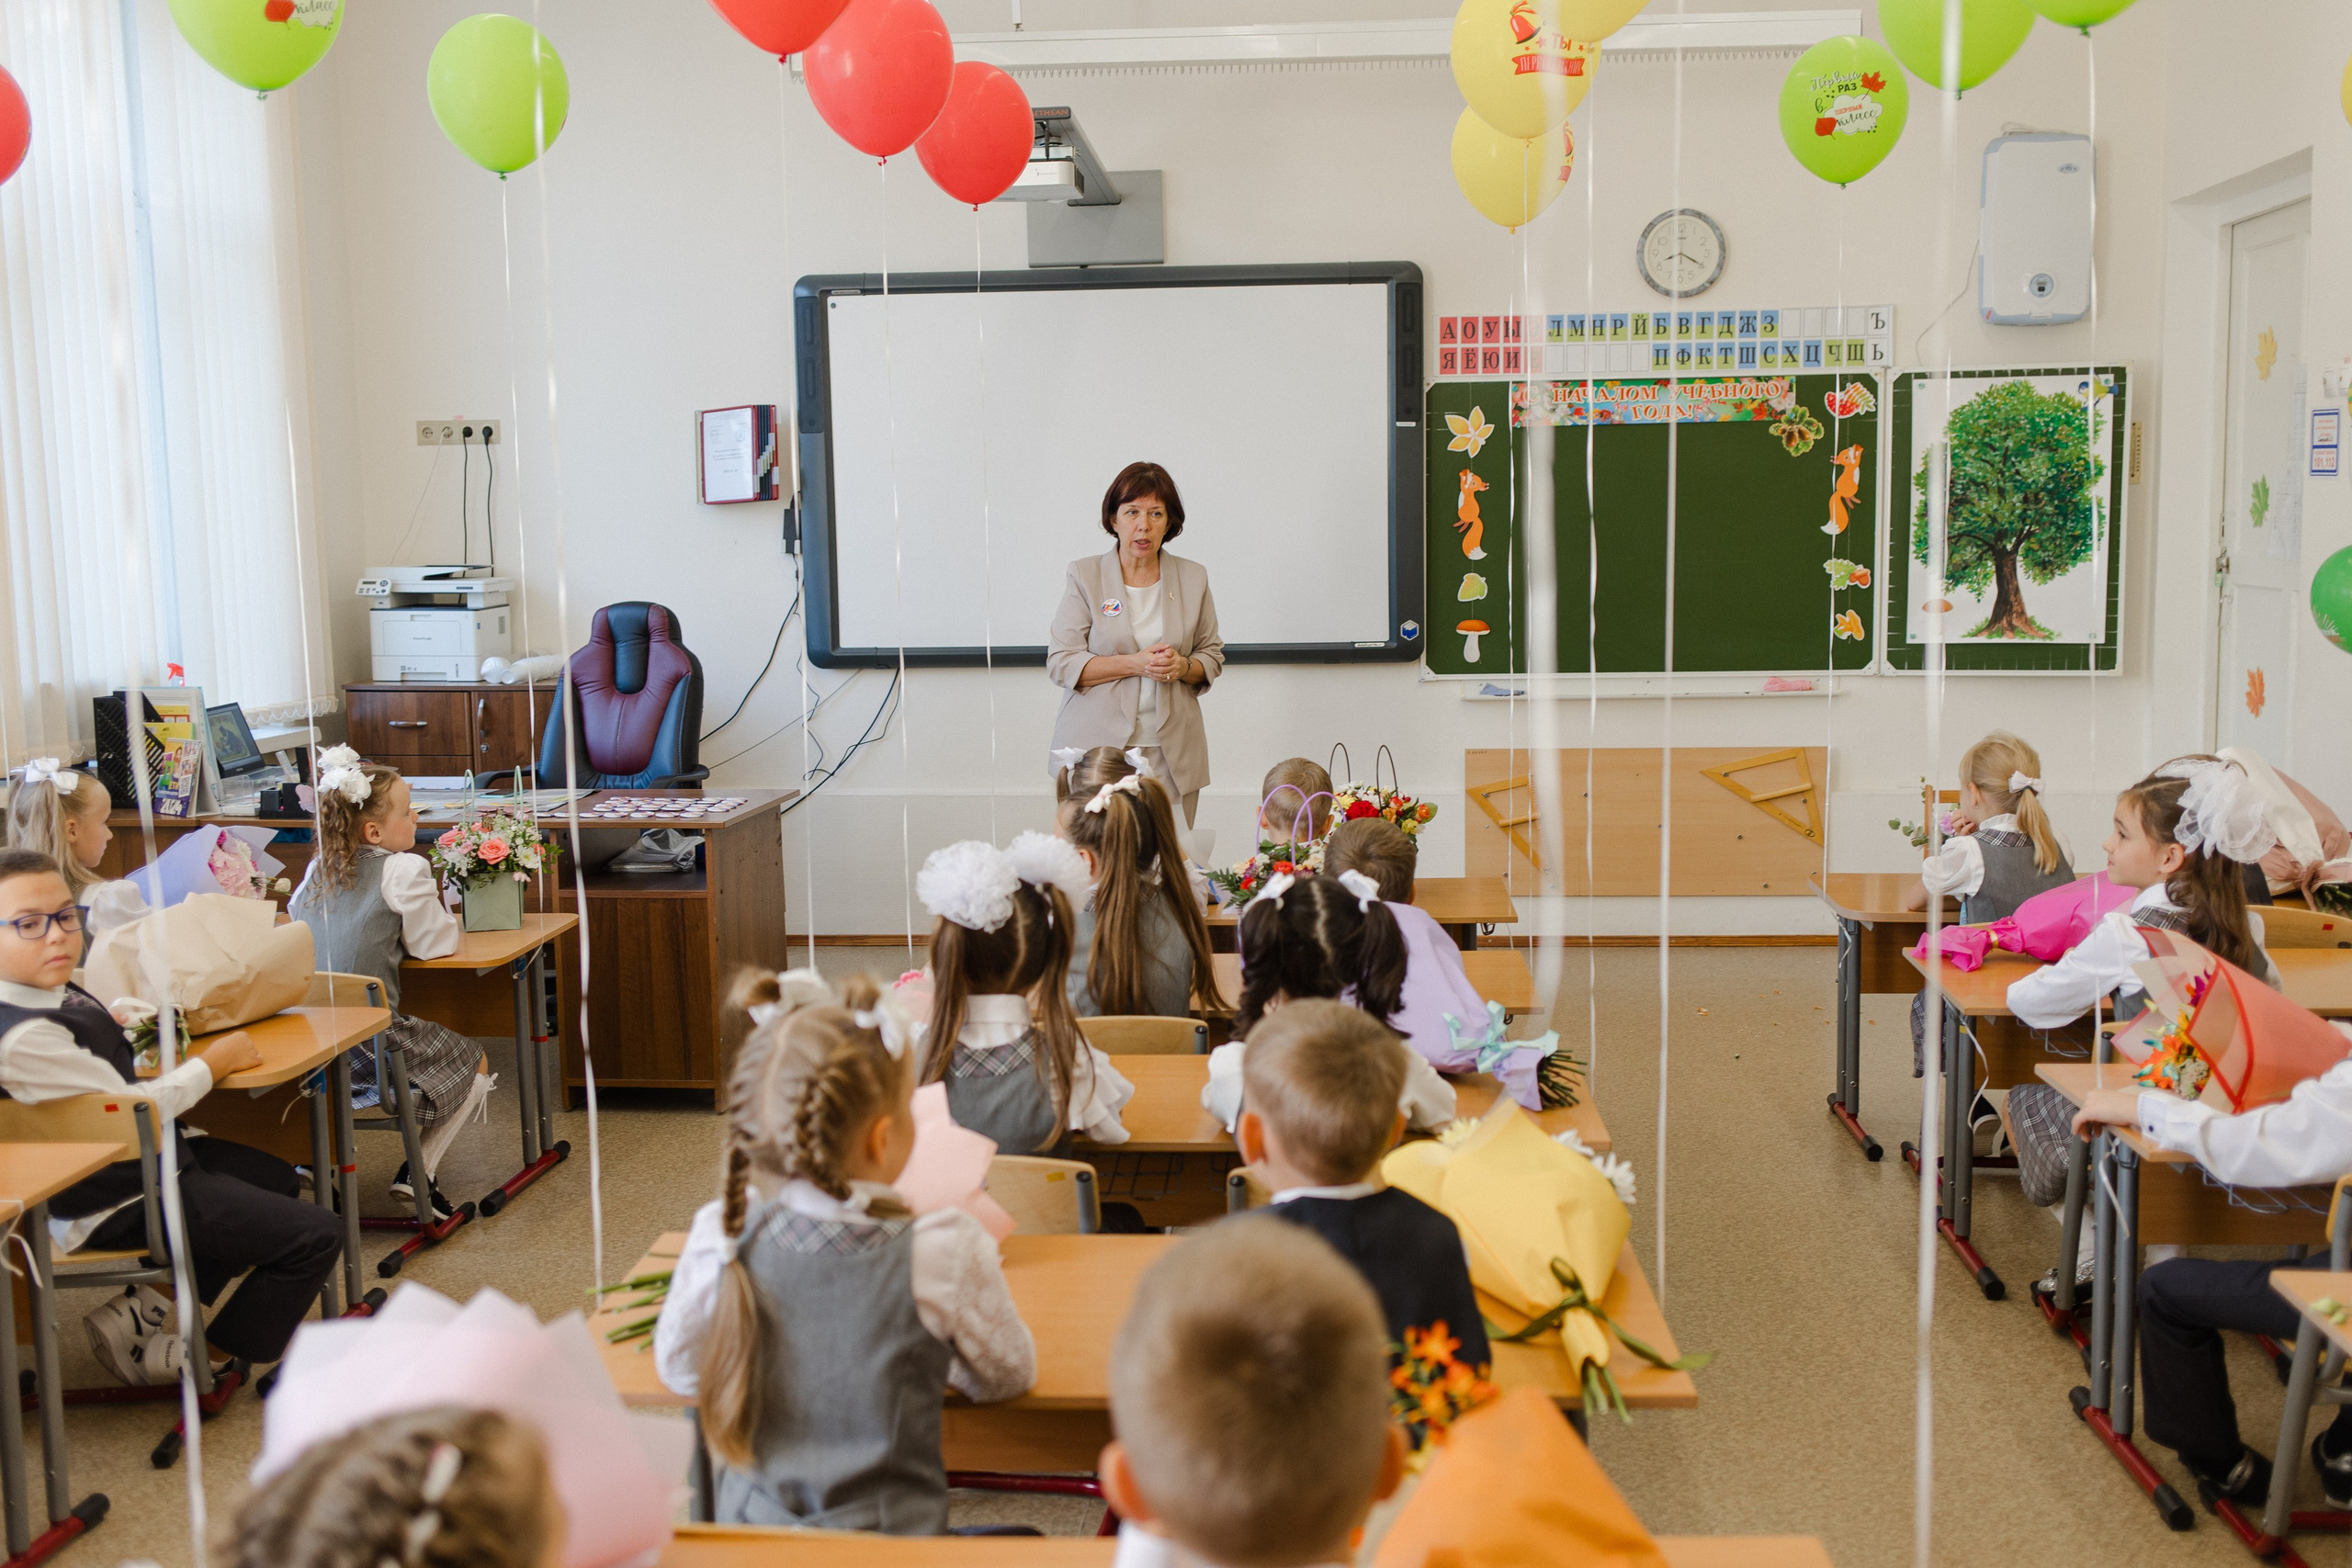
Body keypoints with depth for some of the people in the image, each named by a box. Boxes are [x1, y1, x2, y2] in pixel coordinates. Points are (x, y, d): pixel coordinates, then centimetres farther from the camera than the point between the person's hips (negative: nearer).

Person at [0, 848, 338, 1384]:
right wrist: (213, 1064, -10)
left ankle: (144, 1306, 19)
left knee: (276, 1177, 31)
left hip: (146, 1161, 10)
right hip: (115, 1203, -10)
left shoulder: (59, 996, 1)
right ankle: (204, 1363, 9)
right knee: (314, 1236, -11)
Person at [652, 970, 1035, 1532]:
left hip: (747, 1529, 4)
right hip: (887, 1541, -3)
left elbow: (679, 1369, 4)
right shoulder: (944, 1254, -21)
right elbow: (1008, 1376, -4)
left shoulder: (719, 1238, -14)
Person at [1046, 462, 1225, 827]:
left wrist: (1182, 667, -8)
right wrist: (1134, 664, -15)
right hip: (1097, 748, -2)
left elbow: (1213, 657, 15)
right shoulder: (1084, 575, 2)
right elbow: (1061, 663, -3)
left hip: (1172, 754, 2)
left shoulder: (1193, 578, 9)